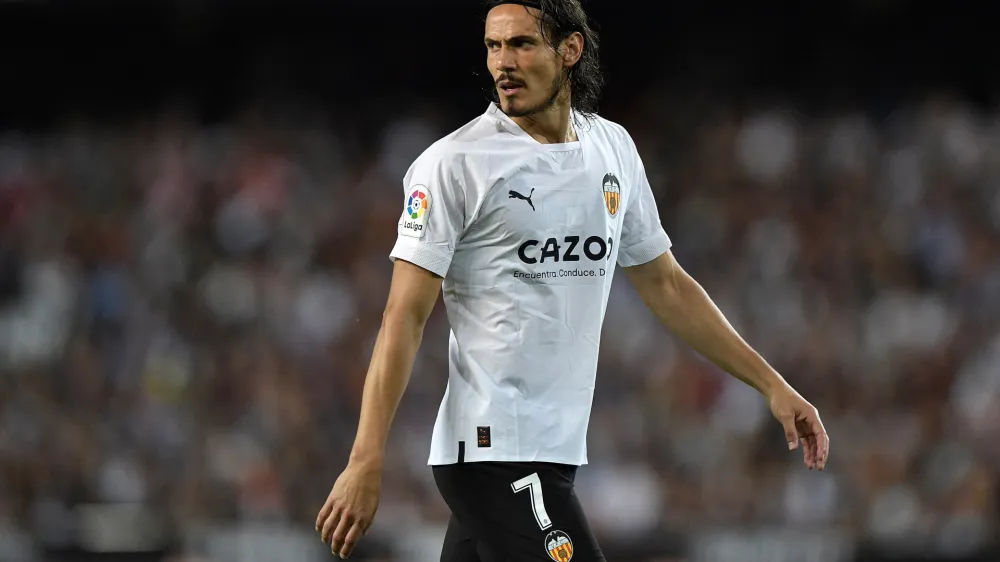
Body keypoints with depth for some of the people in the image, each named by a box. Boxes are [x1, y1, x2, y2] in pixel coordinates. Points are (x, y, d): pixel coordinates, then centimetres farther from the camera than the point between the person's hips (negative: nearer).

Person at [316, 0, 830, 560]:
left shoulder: (613, 148, 12)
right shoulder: (454, 164, -7)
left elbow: (667, 286, 21)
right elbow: (405, 318, -10)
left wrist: (773, 385, 18)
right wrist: (366, 463, -17)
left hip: (556, 449, 6)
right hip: (496, 451, -6)